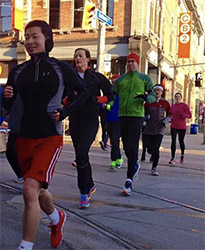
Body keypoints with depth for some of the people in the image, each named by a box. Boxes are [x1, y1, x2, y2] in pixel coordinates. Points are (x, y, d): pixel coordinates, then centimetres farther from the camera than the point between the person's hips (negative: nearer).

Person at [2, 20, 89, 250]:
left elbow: (84, 92, 8)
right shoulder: (18, 72, 6)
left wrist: (65, 112, -6)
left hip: (50, 138, -5)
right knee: (37, 190, 19)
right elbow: (7, 106, 11)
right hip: (24, 138, 5)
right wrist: (7, 97, -12)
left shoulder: (61, 68, -3)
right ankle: (56, 218, 50)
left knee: (30, 189, -21)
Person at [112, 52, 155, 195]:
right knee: (126, 146, 9)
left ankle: (129, 181, -11)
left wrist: (146, 97, -16)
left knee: (132, 147, -11)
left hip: (137, 115, -3)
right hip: (123, 115, 4)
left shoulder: (145, 78, 10)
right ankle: (135, 165, 38)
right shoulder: (120, 80, 17)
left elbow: (153, 96, 7)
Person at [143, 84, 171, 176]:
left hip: (160, 130, -2)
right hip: (149, 129, 2)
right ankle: (154, 155, 42)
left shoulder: (165, 103, 2)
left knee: (156, 149, -11)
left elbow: (169, 115, 11)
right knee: (150, 149, 5)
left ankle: (154, 168, 4)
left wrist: (165, 121, -7)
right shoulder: (148, 102, 3)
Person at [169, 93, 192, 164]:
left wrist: (184, 115, -22)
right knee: (173, 141, -5)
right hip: (173, 127, 3)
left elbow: (190, 115, -4)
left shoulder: (185, 106, -3)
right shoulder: (173, 106, 11)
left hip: (182, 127, -3)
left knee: (181, 141, 8)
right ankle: (173, 159, -6)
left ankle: (182, 155, 34)